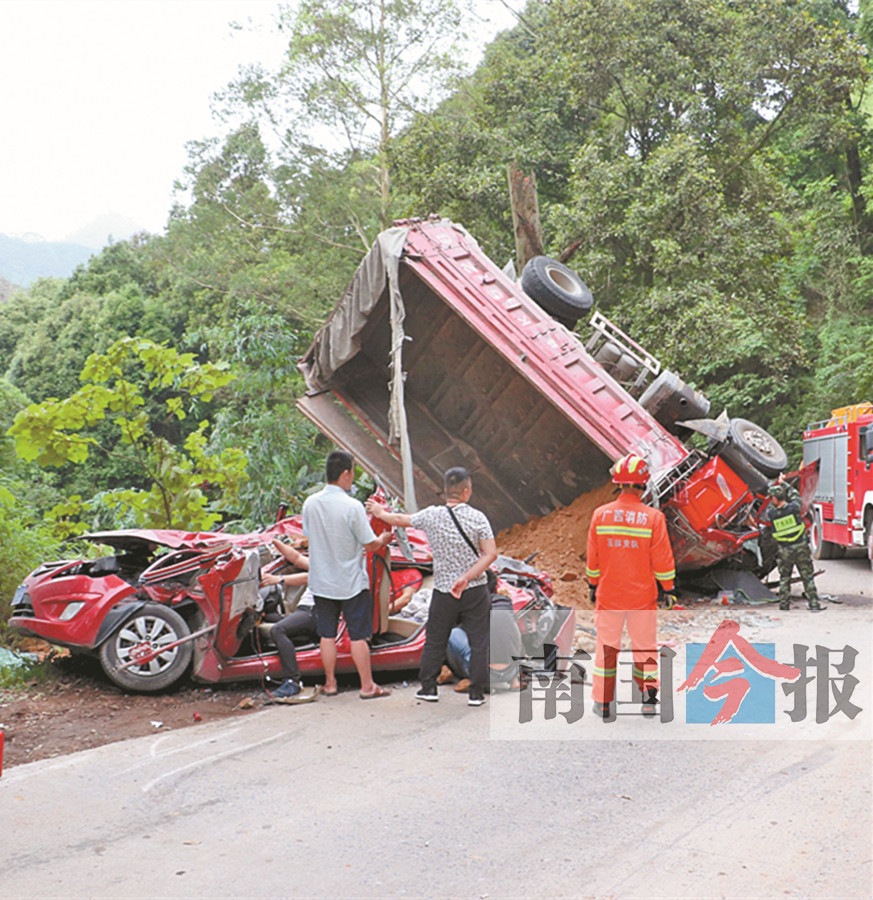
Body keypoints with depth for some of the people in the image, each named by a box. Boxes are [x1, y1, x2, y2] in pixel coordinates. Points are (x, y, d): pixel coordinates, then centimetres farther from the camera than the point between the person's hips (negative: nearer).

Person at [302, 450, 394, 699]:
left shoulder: (310, 503, -3)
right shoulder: (352, 506, -19)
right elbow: (370, 545, -14)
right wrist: (384, 539, 7)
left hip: (321, 582, 5)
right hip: (351, 582, -4)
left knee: (327, 634, 12)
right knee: (358, 636, 4)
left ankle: (330, 683, 20)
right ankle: (367, 686, 12)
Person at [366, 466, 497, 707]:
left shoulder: (431, 516, -6)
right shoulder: (477, 517, -9)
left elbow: (400, 519, 10)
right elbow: (491, 554, -14)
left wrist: (380, 512, 29)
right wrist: (467, 578, -14)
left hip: (443, 591, 1)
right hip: (475, 590, -1)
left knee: (435, 641, 15)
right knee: (478, 642, 7)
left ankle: (428, 688, 22)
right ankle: (476, 693, 8)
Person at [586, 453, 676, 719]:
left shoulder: (600, 514, -5)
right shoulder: (654, 517, -12)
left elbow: (592, 557, 3)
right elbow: (662, 560, -7)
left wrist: (593, 585, 16)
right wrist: (667, 588, 6)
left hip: (607, 594, 1)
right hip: (643, 596, -1)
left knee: (607, 647, 11)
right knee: (645, 646, 13)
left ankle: (603, 703, 18)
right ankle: (649, 700, 18)